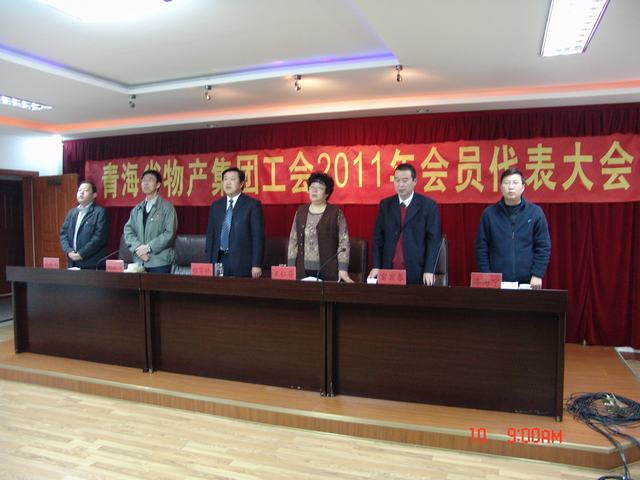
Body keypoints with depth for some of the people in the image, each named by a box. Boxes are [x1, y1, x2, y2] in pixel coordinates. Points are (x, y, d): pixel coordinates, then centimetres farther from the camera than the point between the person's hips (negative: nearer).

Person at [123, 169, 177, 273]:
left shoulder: (167, 207, 0)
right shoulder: (136, 209, 16)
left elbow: (170, 233, -10)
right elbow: (128, 230, 8)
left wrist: (148, 247, -15)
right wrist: (137, 247, -10)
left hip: (160, 262, -4)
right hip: (139, 261, 4)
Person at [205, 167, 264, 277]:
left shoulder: (252, 205, -1)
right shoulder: (216, 205, 13)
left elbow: (258, 236, -5)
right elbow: (210, 235, 13)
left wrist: (257, 265, -11)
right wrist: (209, 262, 6)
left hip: (242, 263, -4)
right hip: (219, 260, 4)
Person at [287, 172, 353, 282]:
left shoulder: (336, 213, -1)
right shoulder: (301, 212, 10)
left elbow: (344, 242, -5)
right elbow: (293, 241, 11)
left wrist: (343, 269, -12)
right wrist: (291, 267, 4)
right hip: (303, 271, 3)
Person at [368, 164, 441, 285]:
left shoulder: (428, 205, 0)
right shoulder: (385, 205, 8)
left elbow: (433, 240, -3)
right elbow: (378, 237, 7)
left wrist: (429, 270, -10)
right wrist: (376, 266, -1)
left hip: (417, 272, -2)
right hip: (388, 270, 2)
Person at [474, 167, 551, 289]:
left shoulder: (535, 212, 2)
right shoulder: (489, 213, 2)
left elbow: (543, 247, 1)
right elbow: (481, 248, 2)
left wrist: (537, 275, -7)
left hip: (527, 283, 0)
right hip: (497, 283, 0)